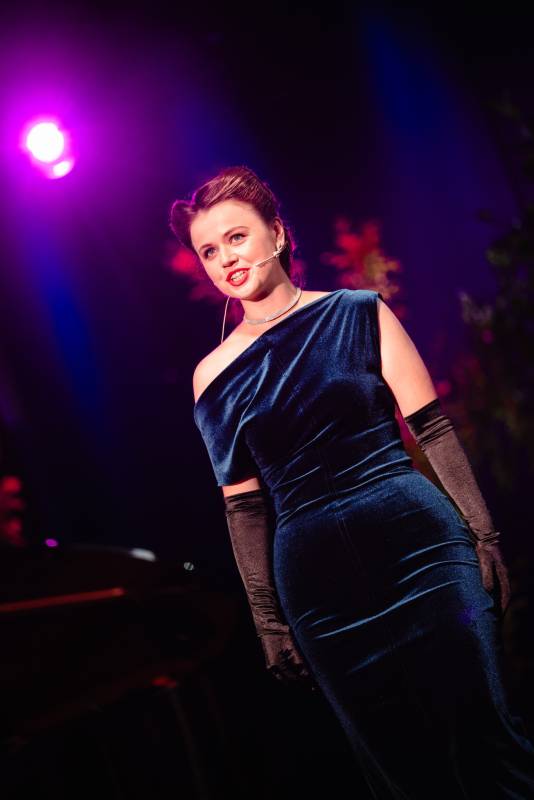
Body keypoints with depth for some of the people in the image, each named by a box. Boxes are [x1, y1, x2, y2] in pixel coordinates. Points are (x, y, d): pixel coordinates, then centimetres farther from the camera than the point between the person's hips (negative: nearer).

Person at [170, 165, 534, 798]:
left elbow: (433, 430, 2)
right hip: (315, 579, 1)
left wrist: (482, 534, -4)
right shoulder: (213, 376, 5)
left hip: (419, 540, -1)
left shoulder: (360, 314, 2)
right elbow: (243, 504, 7)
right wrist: (268, 621, 7)